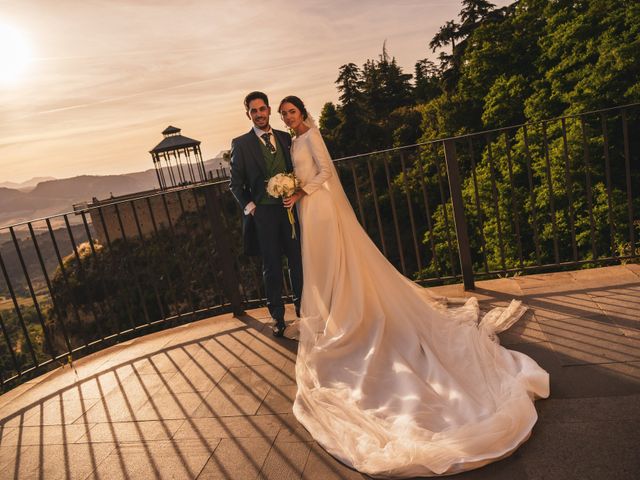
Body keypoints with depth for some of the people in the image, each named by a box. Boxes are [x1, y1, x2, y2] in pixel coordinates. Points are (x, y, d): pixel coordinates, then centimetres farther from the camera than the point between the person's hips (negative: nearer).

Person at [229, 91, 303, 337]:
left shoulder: (285, 138, 10)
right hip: (263, 213, -2)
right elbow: (235, 183, 3)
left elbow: (295, 170, 15)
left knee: (298, 261, 8)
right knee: (271, 267, 5)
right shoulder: (240, 144, 1)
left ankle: (302, 307, 25)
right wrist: (248, 206, -6)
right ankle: (278, 317, 16)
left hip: (289, 208, 3)